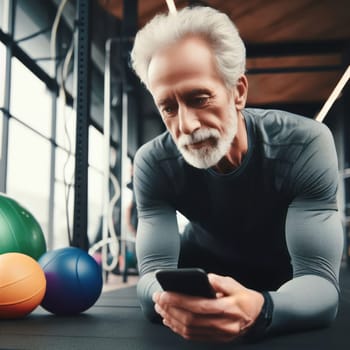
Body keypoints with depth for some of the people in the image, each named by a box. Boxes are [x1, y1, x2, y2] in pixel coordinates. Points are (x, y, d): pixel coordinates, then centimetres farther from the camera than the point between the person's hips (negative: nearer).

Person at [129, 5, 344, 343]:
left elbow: (319, 279, -37)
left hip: (288, 268, 1)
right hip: (204, 265, 0)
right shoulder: (153, 164, -26)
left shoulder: (304, 144, -32)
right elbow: (155, 270, -29)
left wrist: (259, 309, -60)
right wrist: (167, 296, -55)